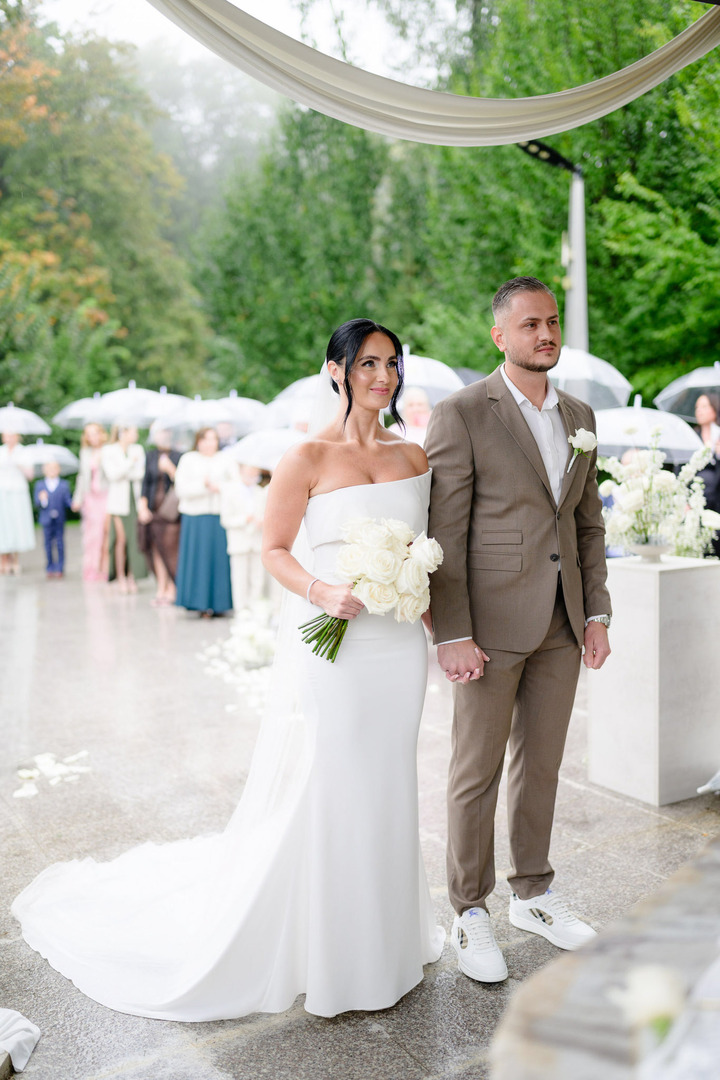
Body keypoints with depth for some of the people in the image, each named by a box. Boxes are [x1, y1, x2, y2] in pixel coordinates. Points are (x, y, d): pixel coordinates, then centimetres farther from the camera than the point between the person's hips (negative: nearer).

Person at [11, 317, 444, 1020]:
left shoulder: (414, 456, 8)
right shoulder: (308, 456, -7)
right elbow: (275, 549, -4)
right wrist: (319, 591, -22)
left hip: (397, 648, 5)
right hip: (328, 649, -5)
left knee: (385, 792, 15)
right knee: (314, 796, 3)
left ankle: (378, 939, 36)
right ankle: (314, 951, 27)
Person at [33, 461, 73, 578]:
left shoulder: (64, 485, 3)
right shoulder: (40, 485, 5)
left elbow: (67, 501, -2)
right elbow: (36, 502, -1)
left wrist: (74, 504, -22)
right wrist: (41, 500, -22)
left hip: (59, 520, -1)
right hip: (46, 520, 1)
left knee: (60, 543, 1)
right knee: (48, 544, 7)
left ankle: (60, 568, 8)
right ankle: (50, 568, 17)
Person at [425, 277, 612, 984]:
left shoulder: (580, 416, 12)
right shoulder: (461, 414, -8)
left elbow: (588, 523, 15)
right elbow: (442, 534, -12)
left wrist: (596, 614, 9)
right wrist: (451, 635, -15)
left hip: (562, 625, 6)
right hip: (491, 624, -6)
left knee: (541, 764, 17)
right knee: (477, 772, 6)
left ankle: (532, 895, 35)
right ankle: (470, 914, 24)